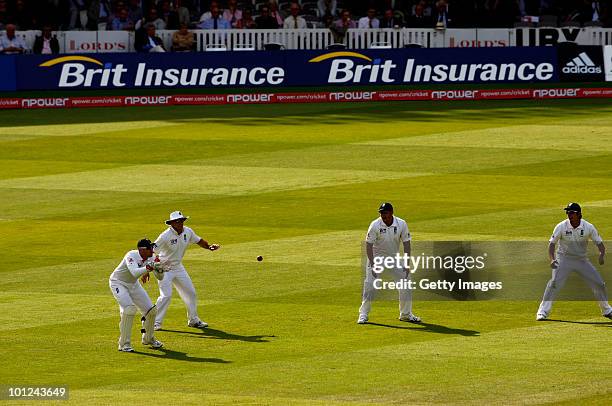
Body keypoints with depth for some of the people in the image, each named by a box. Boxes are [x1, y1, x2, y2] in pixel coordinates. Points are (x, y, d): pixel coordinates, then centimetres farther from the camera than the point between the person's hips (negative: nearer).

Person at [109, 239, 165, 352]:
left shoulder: (150, 258, -11)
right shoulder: (131, 256, -30)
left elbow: (160, 277, -8)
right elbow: (135, 272, -47)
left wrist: (159, 269, -29)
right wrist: (149, 267, -58)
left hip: (133, 285, 7)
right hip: (118, 283, -7)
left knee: (151, 310, 4)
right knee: (129, 308, -27)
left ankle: (148, 338, 28)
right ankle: (124, 344, -19)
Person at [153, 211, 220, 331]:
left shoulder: (188, 232, -5)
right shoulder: (166, 236, -24)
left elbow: (198, 241, 14)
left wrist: (209, 247, -5)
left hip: (178, 267, 7)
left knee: (191, 293, 10)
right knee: (166, 295, -17)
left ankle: (193, 320, 25)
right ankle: (156, 323, -7)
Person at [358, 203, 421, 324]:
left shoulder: (401, 224, -13)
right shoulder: (375, 225, -20)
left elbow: (406, 244, -7)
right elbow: (368, 245, -17)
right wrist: (373, 265, -23)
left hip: (394, 258, 3)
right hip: (377, 257, -3)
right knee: (370, 285, -12)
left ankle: (406, 314, 14)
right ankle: (363, 314, -2)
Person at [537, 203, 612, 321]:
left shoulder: (588, 227, -11)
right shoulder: (561, 227, -13)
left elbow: (599, 243, -7)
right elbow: (552, 243, -10)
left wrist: (602, 254, -29)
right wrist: (552, 259, -28)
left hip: (582, 260, 2)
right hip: (564, 259, -2)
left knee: (598, 283, 1)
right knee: (555, 282, -22)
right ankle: (543, 312, -15)